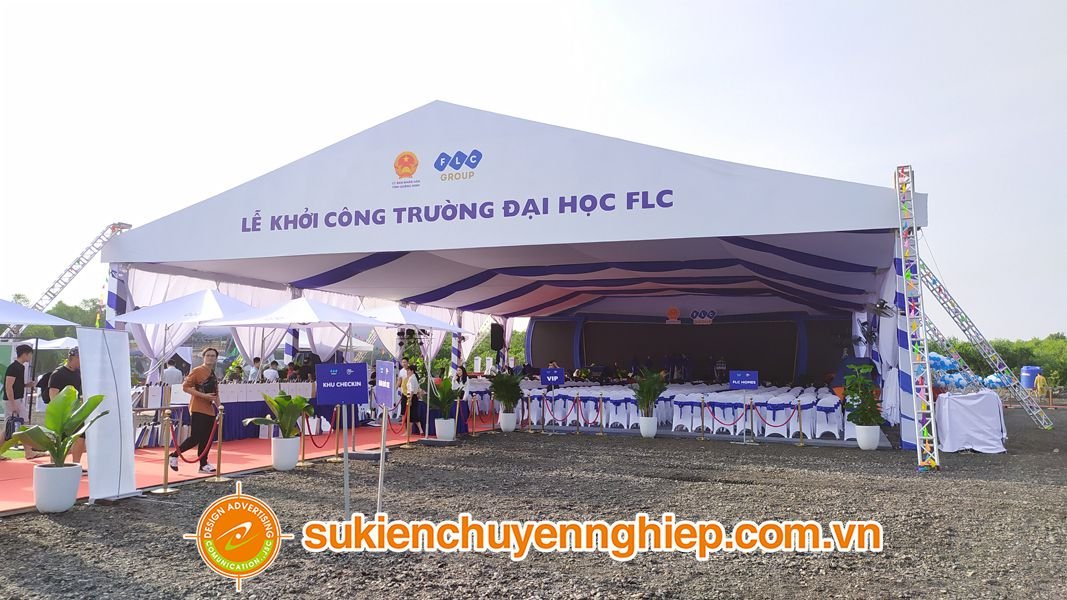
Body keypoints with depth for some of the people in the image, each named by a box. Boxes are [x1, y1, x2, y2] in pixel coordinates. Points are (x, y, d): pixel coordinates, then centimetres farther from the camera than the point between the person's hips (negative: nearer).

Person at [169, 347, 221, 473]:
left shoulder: (213, 374, 15)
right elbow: (185, 387, -14)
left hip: (210, 410, 7)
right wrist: (204, 395, -21)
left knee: (207, 439, 6)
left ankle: (203, 464, 11)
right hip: (198, 410, -7)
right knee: (196, 437, -10)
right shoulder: (197, 371, -7)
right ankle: (174, 455, 7)